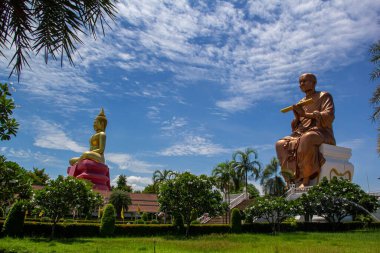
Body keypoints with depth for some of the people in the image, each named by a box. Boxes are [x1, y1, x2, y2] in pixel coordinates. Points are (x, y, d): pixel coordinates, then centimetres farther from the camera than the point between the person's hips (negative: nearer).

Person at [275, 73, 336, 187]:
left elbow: (329, 117, -9)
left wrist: (305, 114, -15)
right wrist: (297, 117, -2)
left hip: (321, 133, -6)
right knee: (281, 144, -18)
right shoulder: (301, 103, 24)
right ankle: (292, 179, -27)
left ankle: (306, 179, -36)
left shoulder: (324, 96, 9)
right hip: (302, 134, 6)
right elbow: (294, 127, 20)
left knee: (306, 139, -40)